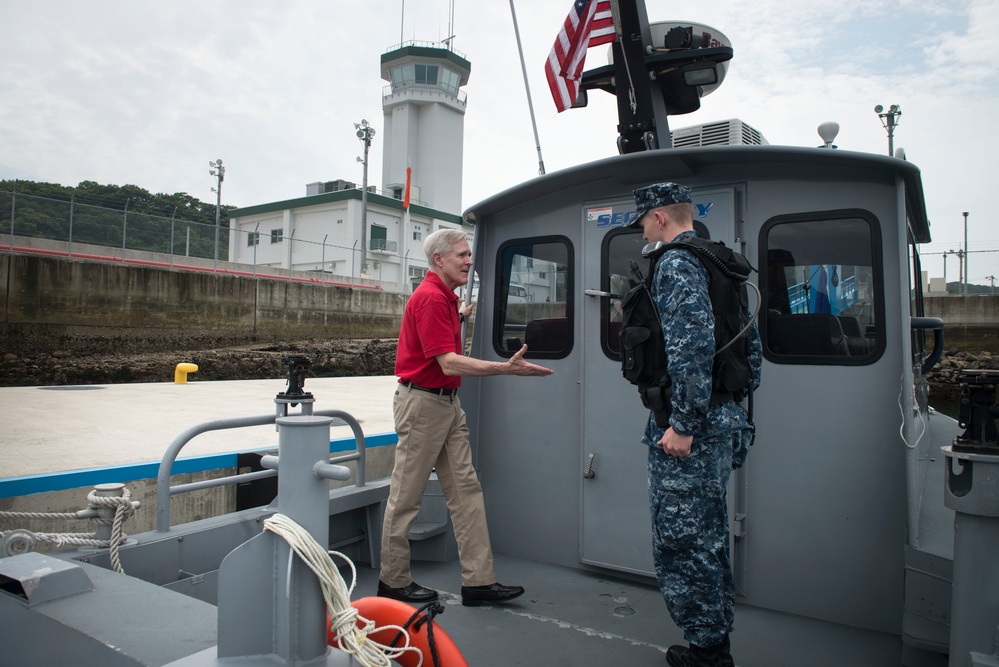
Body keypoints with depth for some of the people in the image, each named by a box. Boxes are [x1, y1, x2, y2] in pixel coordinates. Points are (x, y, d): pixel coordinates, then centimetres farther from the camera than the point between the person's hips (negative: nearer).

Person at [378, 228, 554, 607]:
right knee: (406, 495, 4)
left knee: (466, 490, 6)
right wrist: (506, 368, -30)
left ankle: (478, 581, 11)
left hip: (448, 404, 10)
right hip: (422, 402, -10)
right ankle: (393, 582, 19)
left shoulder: (446, 297, 15)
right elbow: (449, 363, -25)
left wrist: (459, 317, 22)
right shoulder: (430, 297, -17)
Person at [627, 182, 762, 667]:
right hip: (722, 421, 10)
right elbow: (752, 344, 20)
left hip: (687, 431, -10)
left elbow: (693, 346, -27)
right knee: (708, 539, 19)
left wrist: (682, 425, -24)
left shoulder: (675, 264, -14)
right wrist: (733, 404, 24)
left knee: (679, 543, 1)